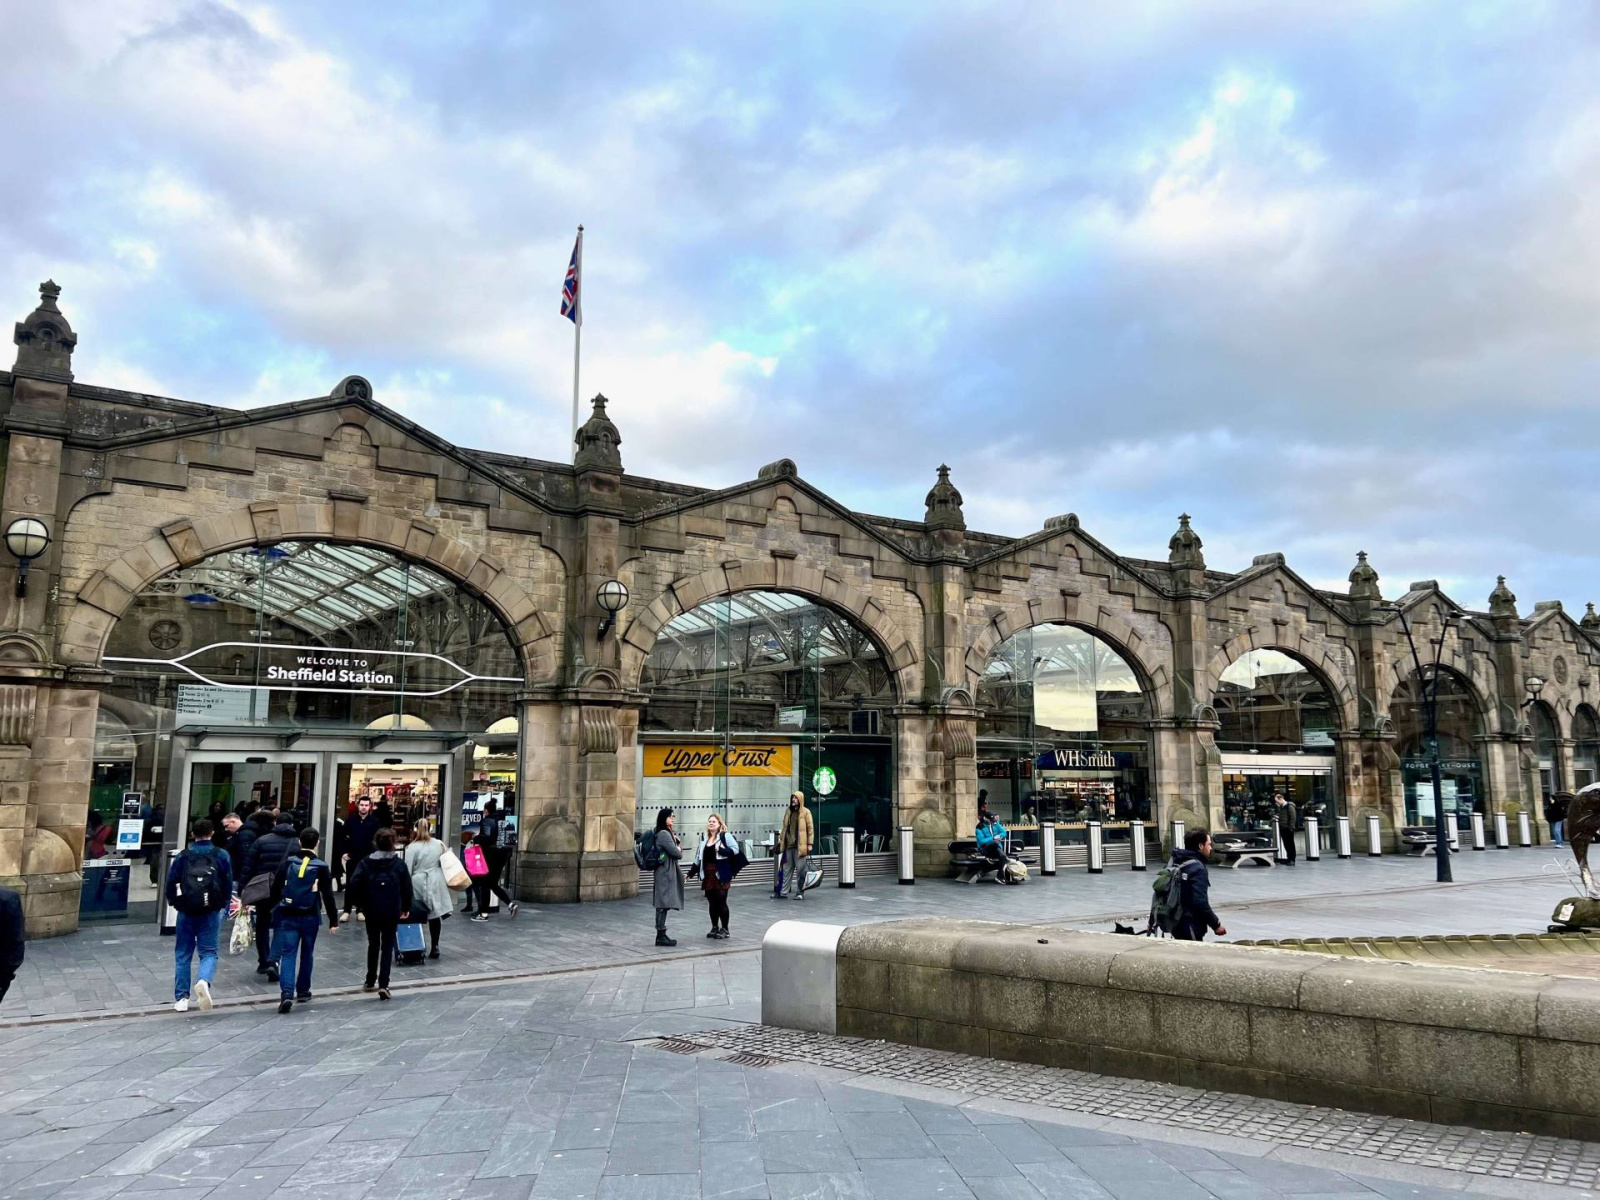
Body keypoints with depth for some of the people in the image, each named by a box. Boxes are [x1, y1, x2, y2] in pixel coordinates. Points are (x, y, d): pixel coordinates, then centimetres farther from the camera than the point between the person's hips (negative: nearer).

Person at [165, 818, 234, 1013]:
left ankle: (181, 998, 11)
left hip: (186, 912, 1)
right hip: (211, 913, -1)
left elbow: (171, 882, -1)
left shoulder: (183, 856, 0)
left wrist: (173, 902, 18)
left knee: (183, 953, 12)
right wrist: (224, 905, 15)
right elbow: (228, 884, 0)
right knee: (208, 951, 6)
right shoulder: (221, 856, -1)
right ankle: (204, 981, -24)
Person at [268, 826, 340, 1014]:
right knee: (306, 954, 16)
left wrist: (274, 907, 17)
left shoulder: (288, 862, 1)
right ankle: (303, 991, 24)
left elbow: (275, 888, 3)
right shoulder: (321, 867, -5)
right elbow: (328, 896, -5)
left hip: (288, 916, 1)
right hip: (310, 917, -1)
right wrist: (333, 920, 0)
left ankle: (287, 993, -17)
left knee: (288, 953, -2)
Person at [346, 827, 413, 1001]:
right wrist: (406, 908, 11)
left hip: (371, 910, 1)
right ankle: (383, 985, -8)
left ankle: (370, 981, 28)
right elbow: (407, 888, -4)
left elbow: (354, 885, -11)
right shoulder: (399, 864, -6)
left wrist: (360, 904, 5)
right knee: (387, 946, 4)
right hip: (392, 911, -1)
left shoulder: (366, 863, -4)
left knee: (373, 944, 20)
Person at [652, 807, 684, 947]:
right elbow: (676, 854, -18)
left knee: (663, 905, 11)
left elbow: (675, 851, 19)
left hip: (667, 873, 10)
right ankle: (661, 936, -6)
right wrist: (679, 849, 3)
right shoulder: (664, 834, -15)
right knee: (664, 904, -8)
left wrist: (677, 847, -1)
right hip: (665, 874, -10)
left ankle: (661, 935, 15)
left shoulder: (667, 833, 17)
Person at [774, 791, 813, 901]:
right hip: (788, 845, 5)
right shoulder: (788, 812, 13)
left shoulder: (805, 812, -2)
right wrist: (780, 840, 15)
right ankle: (783, 892, 14)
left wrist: (809, 844, -10)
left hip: (800, 846, -5)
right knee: (786, 869, 9)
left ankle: (800, 892, 7)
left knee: (800, 870, -1)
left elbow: (810, 828, -5)